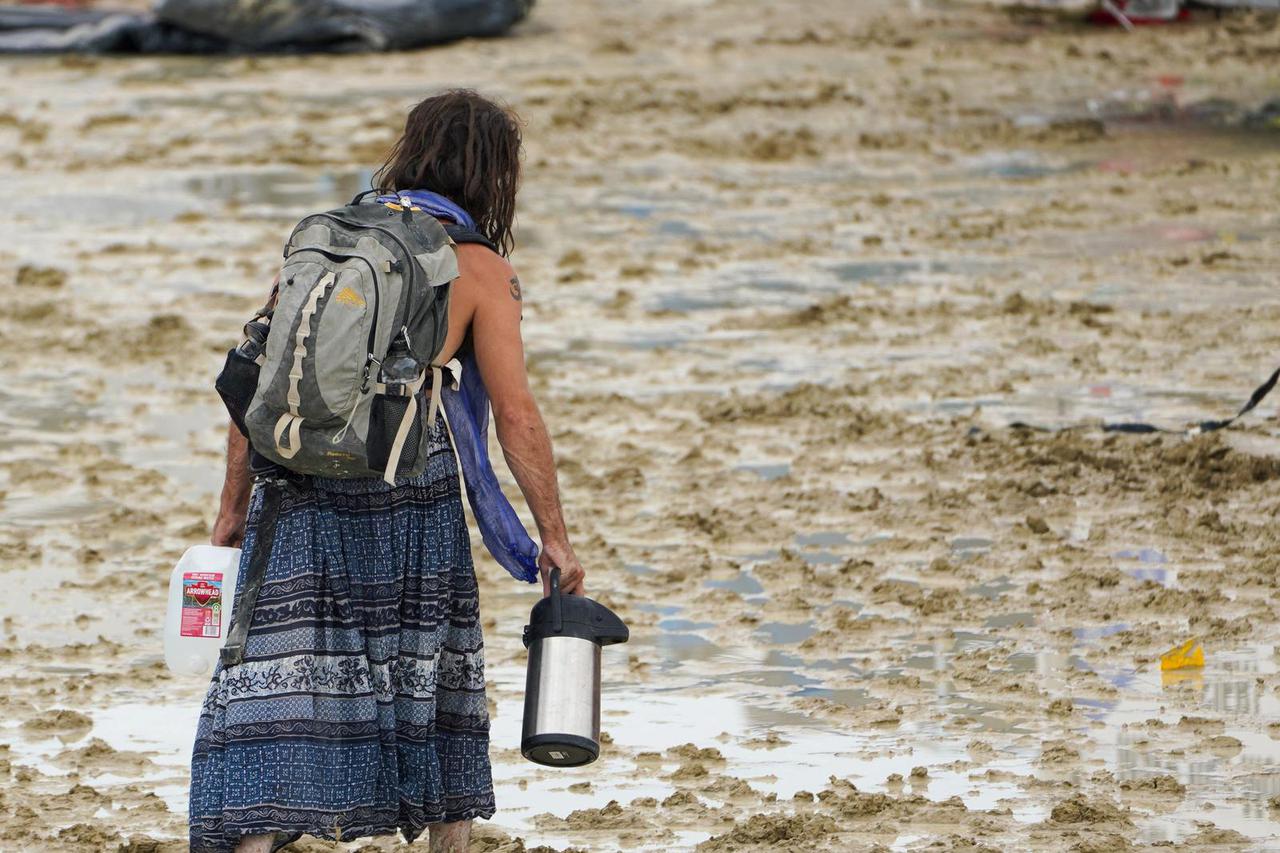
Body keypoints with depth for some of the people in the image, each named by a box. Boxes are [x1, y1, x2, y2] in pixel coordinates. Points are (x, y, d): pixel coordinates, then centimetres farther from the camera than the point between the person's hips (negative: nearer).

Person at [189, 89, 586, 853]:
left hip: (299, 484, 1)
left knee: (276, 677, -3)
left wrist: (235, 504, 15)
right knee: (437, 669, 18)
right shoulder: (478, 270, 3)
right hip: (412, 490, -1)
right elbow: (516, 416, -3)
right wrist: (555, 537, 4)